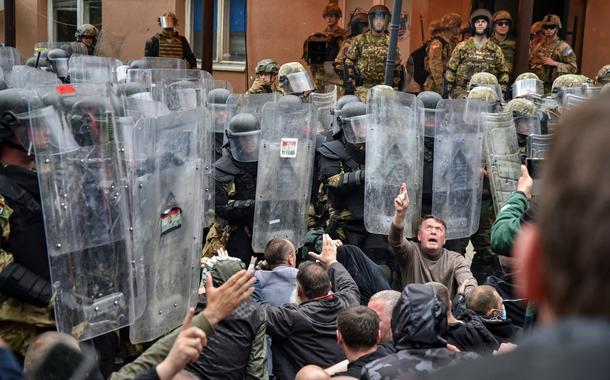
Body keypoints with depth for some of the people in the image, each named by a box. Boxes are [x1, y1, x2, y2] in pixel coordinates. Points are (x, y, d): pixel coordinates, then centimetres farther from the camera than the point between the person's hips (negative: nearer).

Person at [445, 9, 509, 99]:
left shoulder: (496, 50, 11)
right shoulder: (462, 47, 7)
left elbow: (503, 73, 17)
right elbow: (450, 71, 6)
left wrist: (502, 93, 7)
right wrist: (447, 92, 0)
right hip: (462, 91, -1)